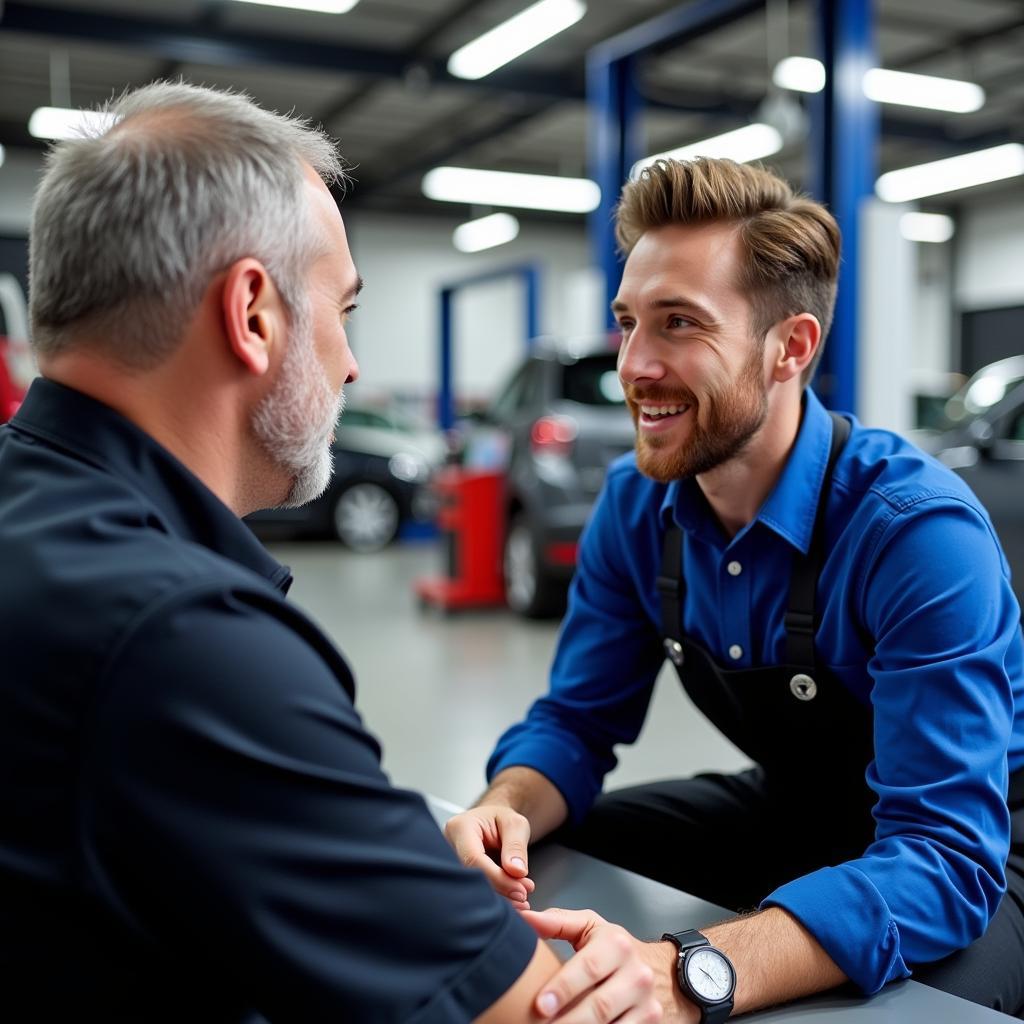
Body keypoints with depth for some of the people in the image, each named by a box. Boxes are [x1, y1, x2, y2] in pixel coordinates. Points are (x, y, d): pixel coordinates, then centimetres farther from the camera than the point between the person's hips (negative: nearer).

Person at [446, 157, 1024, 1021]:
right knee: (535, 873, -7)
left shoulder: (917, 530, -31)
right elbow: (578, 719, -4)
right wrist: (504, 812, -28)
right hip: (792, 812, 5)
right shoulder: (636, 505, -11)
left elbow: (944, 854, -36)